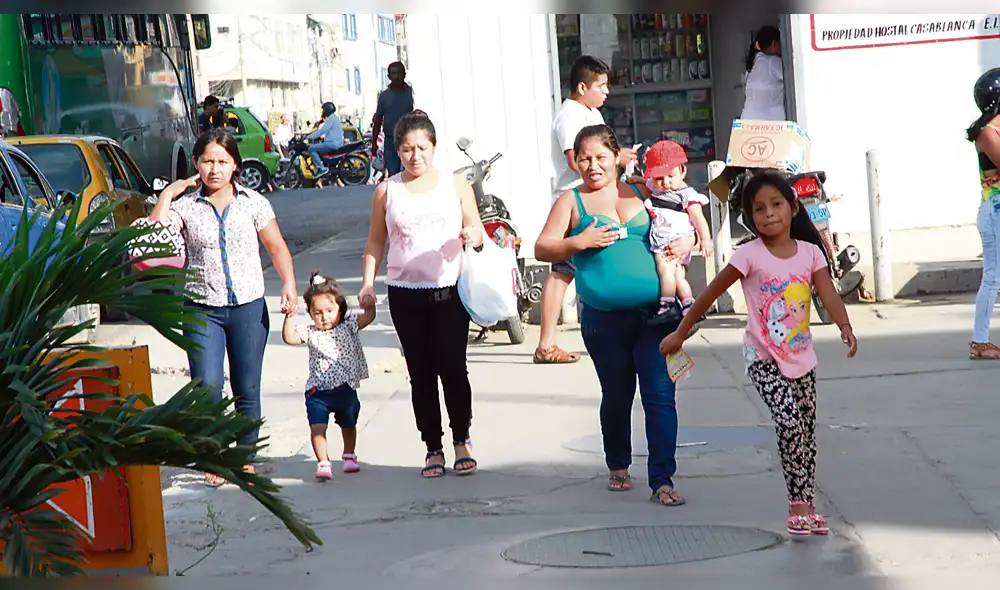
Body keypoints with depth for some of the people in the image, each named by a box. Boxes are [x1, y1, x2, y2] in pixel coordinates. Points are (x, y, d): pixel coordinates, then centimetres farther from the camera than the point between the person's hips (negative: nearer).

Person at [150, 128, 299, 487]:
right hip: (202, 309, -1)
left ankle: (246, 460, 19)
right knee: (207, 386, -13)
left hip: (249, 307, 1)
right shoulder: (185, 205, 0)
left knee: (247, 390, 5)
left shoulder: (253, 202, 4)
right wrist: (167, 194, -9)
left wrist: (289, 284, -4)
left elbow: (276, 246, 11)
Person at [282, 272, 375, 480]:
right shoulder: (310, 333, 0)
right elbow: (289, 337, -12)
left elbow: (368, 317, -5)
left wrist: (369, 303, -22)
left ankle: (349, 455, 41)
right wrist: (290, 317, -21)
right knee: (317, 427, -14)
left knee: (348, 424, 18)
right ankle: (323, 463, -10)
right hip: (318, 390, -1)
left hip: (345, 387, 1)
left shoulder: (347, 326, 2)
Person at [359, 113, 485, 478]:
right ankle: (433, 447, 11)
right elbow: (375, 240, 13)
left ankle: (462, 442, 9)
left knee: (453, 368, -5)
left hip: (449, 289, -1)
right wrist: (368, 282, 3)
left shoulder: (456, 185, 8)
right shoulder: (387, 191, 9)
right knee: (421, 373, 4)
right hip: (405, 294, 1)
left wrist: (473, 235, -12)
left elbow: (476, 229, 11)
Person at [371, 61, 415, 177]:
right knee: (391, 175, 0)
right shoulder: (384, 95, 8)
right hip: (390, 140, 1)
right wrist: (374, 142, 9)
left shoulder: (412, 93, 3)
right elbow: (378, 120, 12)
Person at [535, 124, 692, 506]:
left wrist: (686, 242, 0)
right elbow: (542, 249, 3)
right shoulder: (572, 201, 7)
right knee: (617, 395, 12)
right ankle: (618, 467, 34)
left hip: (656, 312, 1)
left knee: (660, 396, -7)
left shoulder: (642, 193, 12)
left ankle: (662, 481, -5)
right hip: (604, 318, 0)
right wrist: (578, 242, -13)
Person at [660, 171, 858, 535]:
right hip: (764, 357, -5)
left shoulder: (810, 252, -2)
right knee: (789, 421, -19)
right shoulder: (750, 255, -12)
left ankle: (806, 505, 18)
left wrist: (845, 327, -33)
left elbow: (829, 295, -14)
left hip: (801, 355, 5)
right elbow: (711, 294, -6)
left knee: (807, 428, 8)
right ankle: (798, 504, -11)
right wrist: (680, 333, -3)